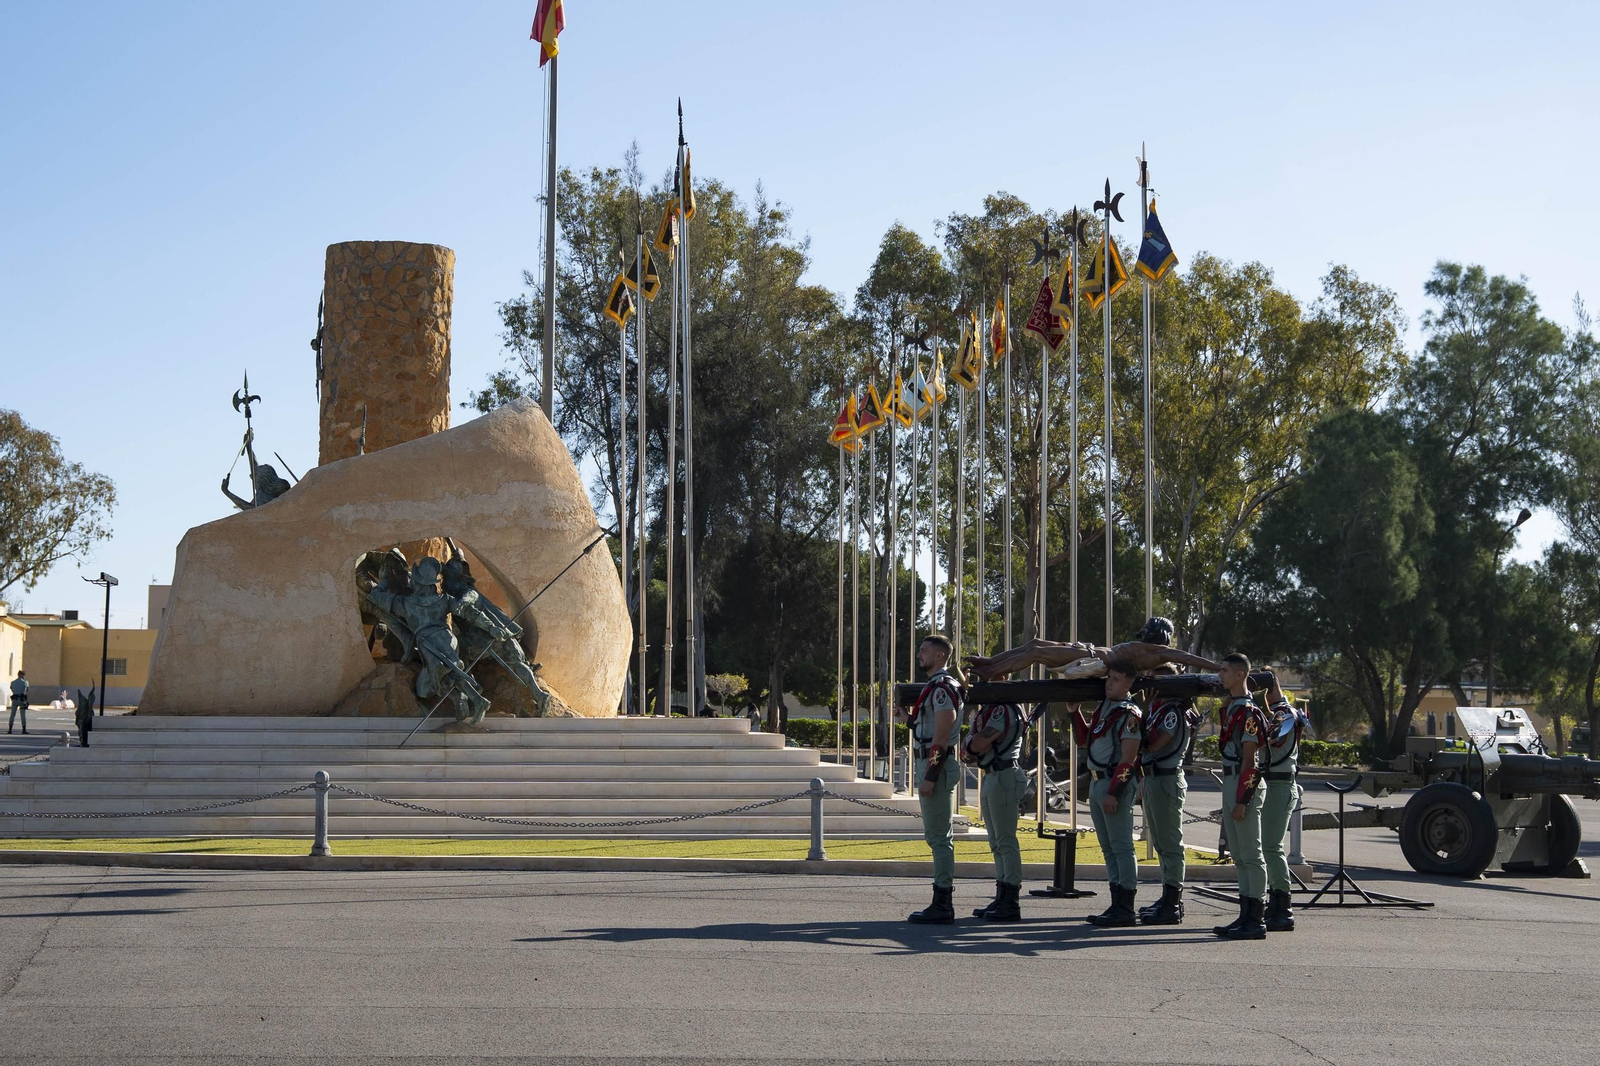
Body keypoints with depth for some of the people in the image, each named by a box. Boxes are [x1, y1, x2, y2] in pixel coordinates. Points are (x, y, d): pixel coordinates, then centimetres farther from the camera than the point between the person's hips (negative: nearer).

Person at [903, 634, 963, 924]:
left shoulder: (942, 687, -15)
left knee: (939, 837, -9)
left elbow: (941, 736, -21)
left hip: (936, 765, -11)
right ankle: (942, 903, 16)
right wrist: (910, 717, 11)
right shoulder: (937, 686, 18)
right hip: (931, 765, 11)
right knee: (939, 837, 12)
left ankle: (942, 906, -8)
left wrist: (929, 777, -23)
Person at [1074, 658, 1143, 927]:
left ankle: (1126, 910, -5)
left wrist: (1113, 793, -22)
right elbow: (1085, 741, 24)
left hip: (1115, 783, -10)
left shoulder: (1128, 713, -13)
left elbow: (1128, 758, -18)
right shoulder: (1103, 707, 15)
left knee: (1121, 847, -6)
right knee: (1108, 848, 12)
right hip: (1097, 782, 10)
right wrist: (1075, 711, 16)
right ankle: (1117, 905, 17)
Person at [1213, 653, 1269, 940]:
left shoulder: (1248, 712, -15)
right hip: (1230, 783, 10)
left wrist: (1241, 800, -21)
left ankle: (1256, 921, -4)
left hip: (1244, 785, -10)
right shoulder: (1230, 708, 15)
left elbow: (1249, 760, -18)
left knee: (1251, 855, -6)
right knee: (1239, 856, 12)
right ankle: (1246, 916, 17)